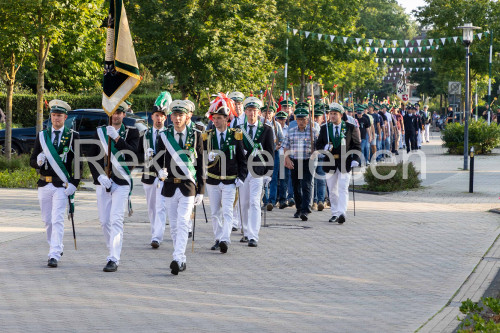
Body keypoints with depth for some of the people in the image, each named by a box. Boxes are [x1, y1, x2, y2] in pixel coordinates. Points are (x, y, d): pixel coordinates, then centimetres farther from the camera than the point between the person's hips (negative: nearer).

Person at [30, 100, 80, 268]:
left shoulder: (73, 137, 1)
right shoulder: (42, 136, 10)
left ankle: (54, 256, -16)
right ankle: (57, 248, 31)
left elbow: (78, 163, 0)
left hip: (62, 186, -4)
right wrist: (38, 161, -14)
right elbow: (32, 161, 10)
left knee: (57, 220, -13)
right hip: (44, 184, 4)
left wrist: (74, 184, -10)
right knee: (47, 221, 12)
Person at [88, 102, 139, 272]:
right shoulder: (100, 132, 9)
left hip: (122, 183, -4)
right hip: (103, 182, 4)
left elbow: (132, 153, -13)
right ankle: (113, 252, 25)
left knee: (116, 220, -13)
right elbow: (92, 158, 7)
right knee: (105, 221, 8)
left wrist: (117, 138, -22)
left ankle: (114, 259, -16)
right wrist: (99, 175, -9)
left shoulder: (131, 132, 3)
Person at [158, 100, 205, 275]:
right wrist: (161, 171, -15)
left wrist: (201, 190, -1)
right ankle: (181, 260, 16)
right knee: (174, 226, 7)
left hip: (188, 186, -3)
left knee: (183, 223, -14)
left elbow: (200, 164, 2)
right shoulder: (164, 136, 4)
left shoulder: (196, 135, 1)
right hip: (170, 186, 3)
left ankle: (178, 259, -21)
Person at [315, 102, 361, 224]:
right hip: (330, 163, 3)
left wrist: (355, 159, -9)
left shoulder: (351, 128, 2)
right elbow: (318, 145, 10)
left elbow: (357, 145, 4)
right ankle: (335, 213, 17)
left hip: (345, 163, -3)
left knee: (343, 189, -13)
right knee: (332, 191, 8)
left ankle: (342, 213, -21)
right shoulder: (325, 129, 9)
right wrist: (324, 147, -12)